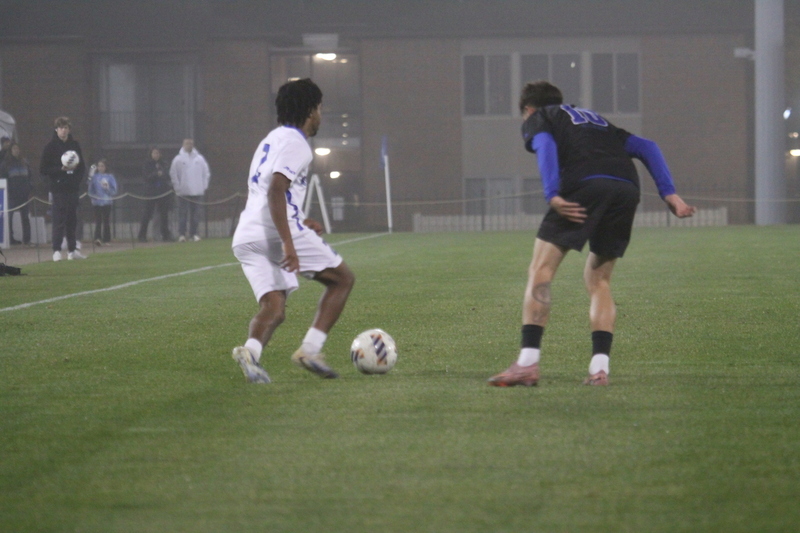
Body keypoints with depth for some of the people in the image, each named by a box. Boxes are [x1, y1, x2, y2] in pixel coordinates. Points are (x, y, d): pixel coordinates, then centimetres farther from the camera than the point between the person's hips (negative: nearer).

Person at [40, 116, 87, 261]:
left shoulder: (74, 145, 12)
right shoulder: (51, 146, -3)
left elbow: (82, 166, 18)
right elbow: (43, 170, -5)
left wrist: (78, 179, 3)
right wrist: (60, 169, -16)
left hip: (72, 188, 5)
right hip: (59, 188, -5)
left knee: (72, 219, 8)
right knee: (59, 219, -9)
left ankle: (72, 250, 15)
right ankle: (56, 251, -10)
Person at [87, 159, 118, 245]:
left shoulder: (110, 177, 3)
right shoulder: (94, 177, 7)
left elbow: (114, 191, 1)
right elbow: (91, 190, 10)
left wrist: (107, 188, -15)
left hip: (106, 202, 0)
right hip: (96, 202, 0)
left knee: (106, 222, 3)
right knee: (98, 221, -8)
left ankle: (106, 240, 9)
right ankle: (97, 238, -16)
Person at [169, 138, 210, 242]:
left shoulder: (200, 159, 8)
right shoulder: (178, 159, 0)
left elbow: (206, 173, 12)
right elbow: (173, 174, 0)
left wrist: (204, 186, 5)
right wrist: (177, 187, -5)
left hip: (197, 191, 3)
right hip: (183, 192, -3)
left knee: (195, 213, 3)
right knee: (182, 213, -5)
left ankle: (193, 233, 10)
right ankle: (181, 234, -3)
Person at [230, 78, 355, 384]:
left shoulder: (270, 140, 24)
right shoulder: (295, 143, -6)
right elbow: (276, 190, -19)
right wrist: (288, 242, -26)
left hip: (245, 239, 8)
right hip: (280, 233, -8)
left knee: (273, 309, 1)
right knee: (342, 279, 8)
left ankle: (251, 350, -30)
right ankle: (310, 349, -4)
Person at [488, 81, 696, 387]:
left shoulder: (536, 119, 23)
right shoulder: (596, 120, 38)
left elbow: (545, 146, -1)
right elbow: (646, 147, 28)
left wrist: (553, 197, -12)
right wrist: (669, 194, 20)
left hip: (584, 185, -5)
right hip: (627, 187, 5)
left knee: (541, 271, -2)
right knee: (598, 280, 17)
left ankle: (528, 363, -13)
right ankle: (600, 367, 5)